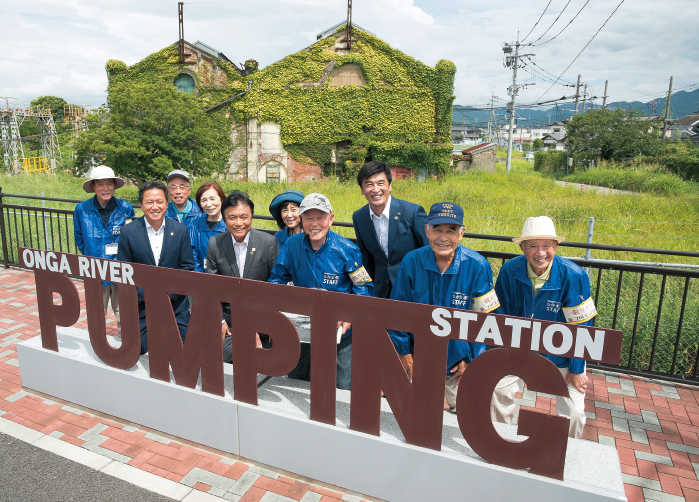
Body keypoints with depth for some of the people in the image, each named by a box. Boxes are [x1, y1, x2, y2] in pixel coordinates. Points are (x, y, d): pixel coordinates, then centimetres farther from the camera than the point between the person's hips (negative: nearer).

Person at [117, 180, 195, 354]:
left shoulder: (180, 230, -2)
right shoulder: (128, 232, -4)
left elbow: (187, 267, 0)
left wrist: (170, 295, -11)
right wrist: (146, 296, -12)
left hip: (176, 304, 1)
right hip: (141, 305, 0)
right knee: (139, 350, 3)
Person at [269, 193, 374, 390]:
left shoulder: (347, 250, -14)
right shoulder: (291, 246, -6)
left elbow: (364, 287, -8)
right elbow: (277, 278, 7)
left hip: (339, 332, -3)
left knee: (344, 391, 6)